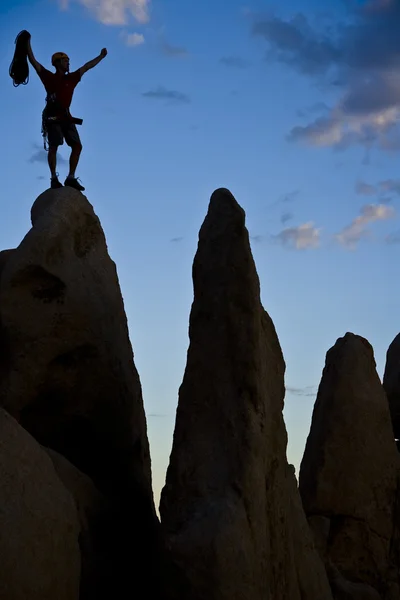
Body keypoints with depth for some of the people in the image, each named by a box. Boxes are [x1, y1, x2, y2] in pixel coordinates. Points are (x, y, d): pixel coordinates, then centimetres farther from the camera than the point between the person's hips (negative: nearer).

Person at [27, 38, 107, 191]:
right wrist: (27, 44, -5)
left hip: (66, 117, 5)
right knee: (54, 146, -12)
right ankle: (54, 179, -9)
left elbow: (86, 67, 25)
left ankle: (71, 178, 0)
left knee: (77, 146, -4)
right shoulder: (49, 77, 4)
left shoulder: (71, 78, 16)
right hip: (52, 116, -5)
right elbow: (33, 61, 0)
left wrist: (101, 56, 30)